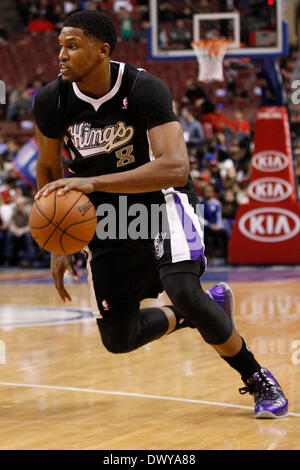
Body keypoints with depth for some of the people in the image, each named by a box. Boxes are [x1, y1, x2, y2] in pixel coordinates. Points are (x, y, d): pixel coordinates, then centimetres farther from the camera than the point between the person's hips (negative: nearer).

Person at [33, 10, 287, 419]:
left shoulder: (144, 89, -25)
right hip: (106, 217, 5)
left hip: (159, 200, -5)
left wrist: (92, 182, -45)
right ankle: (206, 308, 30)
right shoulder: (51, 101, -12)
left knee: (182, 290, -30)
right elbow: (48, 170, 5)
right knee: (117, 339, 3)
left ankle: (259, 381, -8)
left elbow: (176, 168, -38)